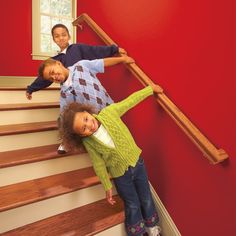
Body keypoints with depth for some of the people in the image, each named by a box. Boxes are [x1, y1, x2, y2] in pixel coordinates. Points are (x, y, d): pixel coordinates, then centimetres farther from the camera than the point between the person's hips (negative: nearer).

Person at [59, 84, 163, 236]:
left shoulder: (109, 112, -18)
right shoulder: (88, 142, -18)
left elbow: (131, 100, -8)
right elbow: (99, 165, -9)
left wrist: (151, 88, -3)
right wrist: (107, 187, -4)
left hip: (137, 162, 2)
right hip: (120, 175, -2)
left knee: (146, 199, 18)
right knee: (133, 205, 12)